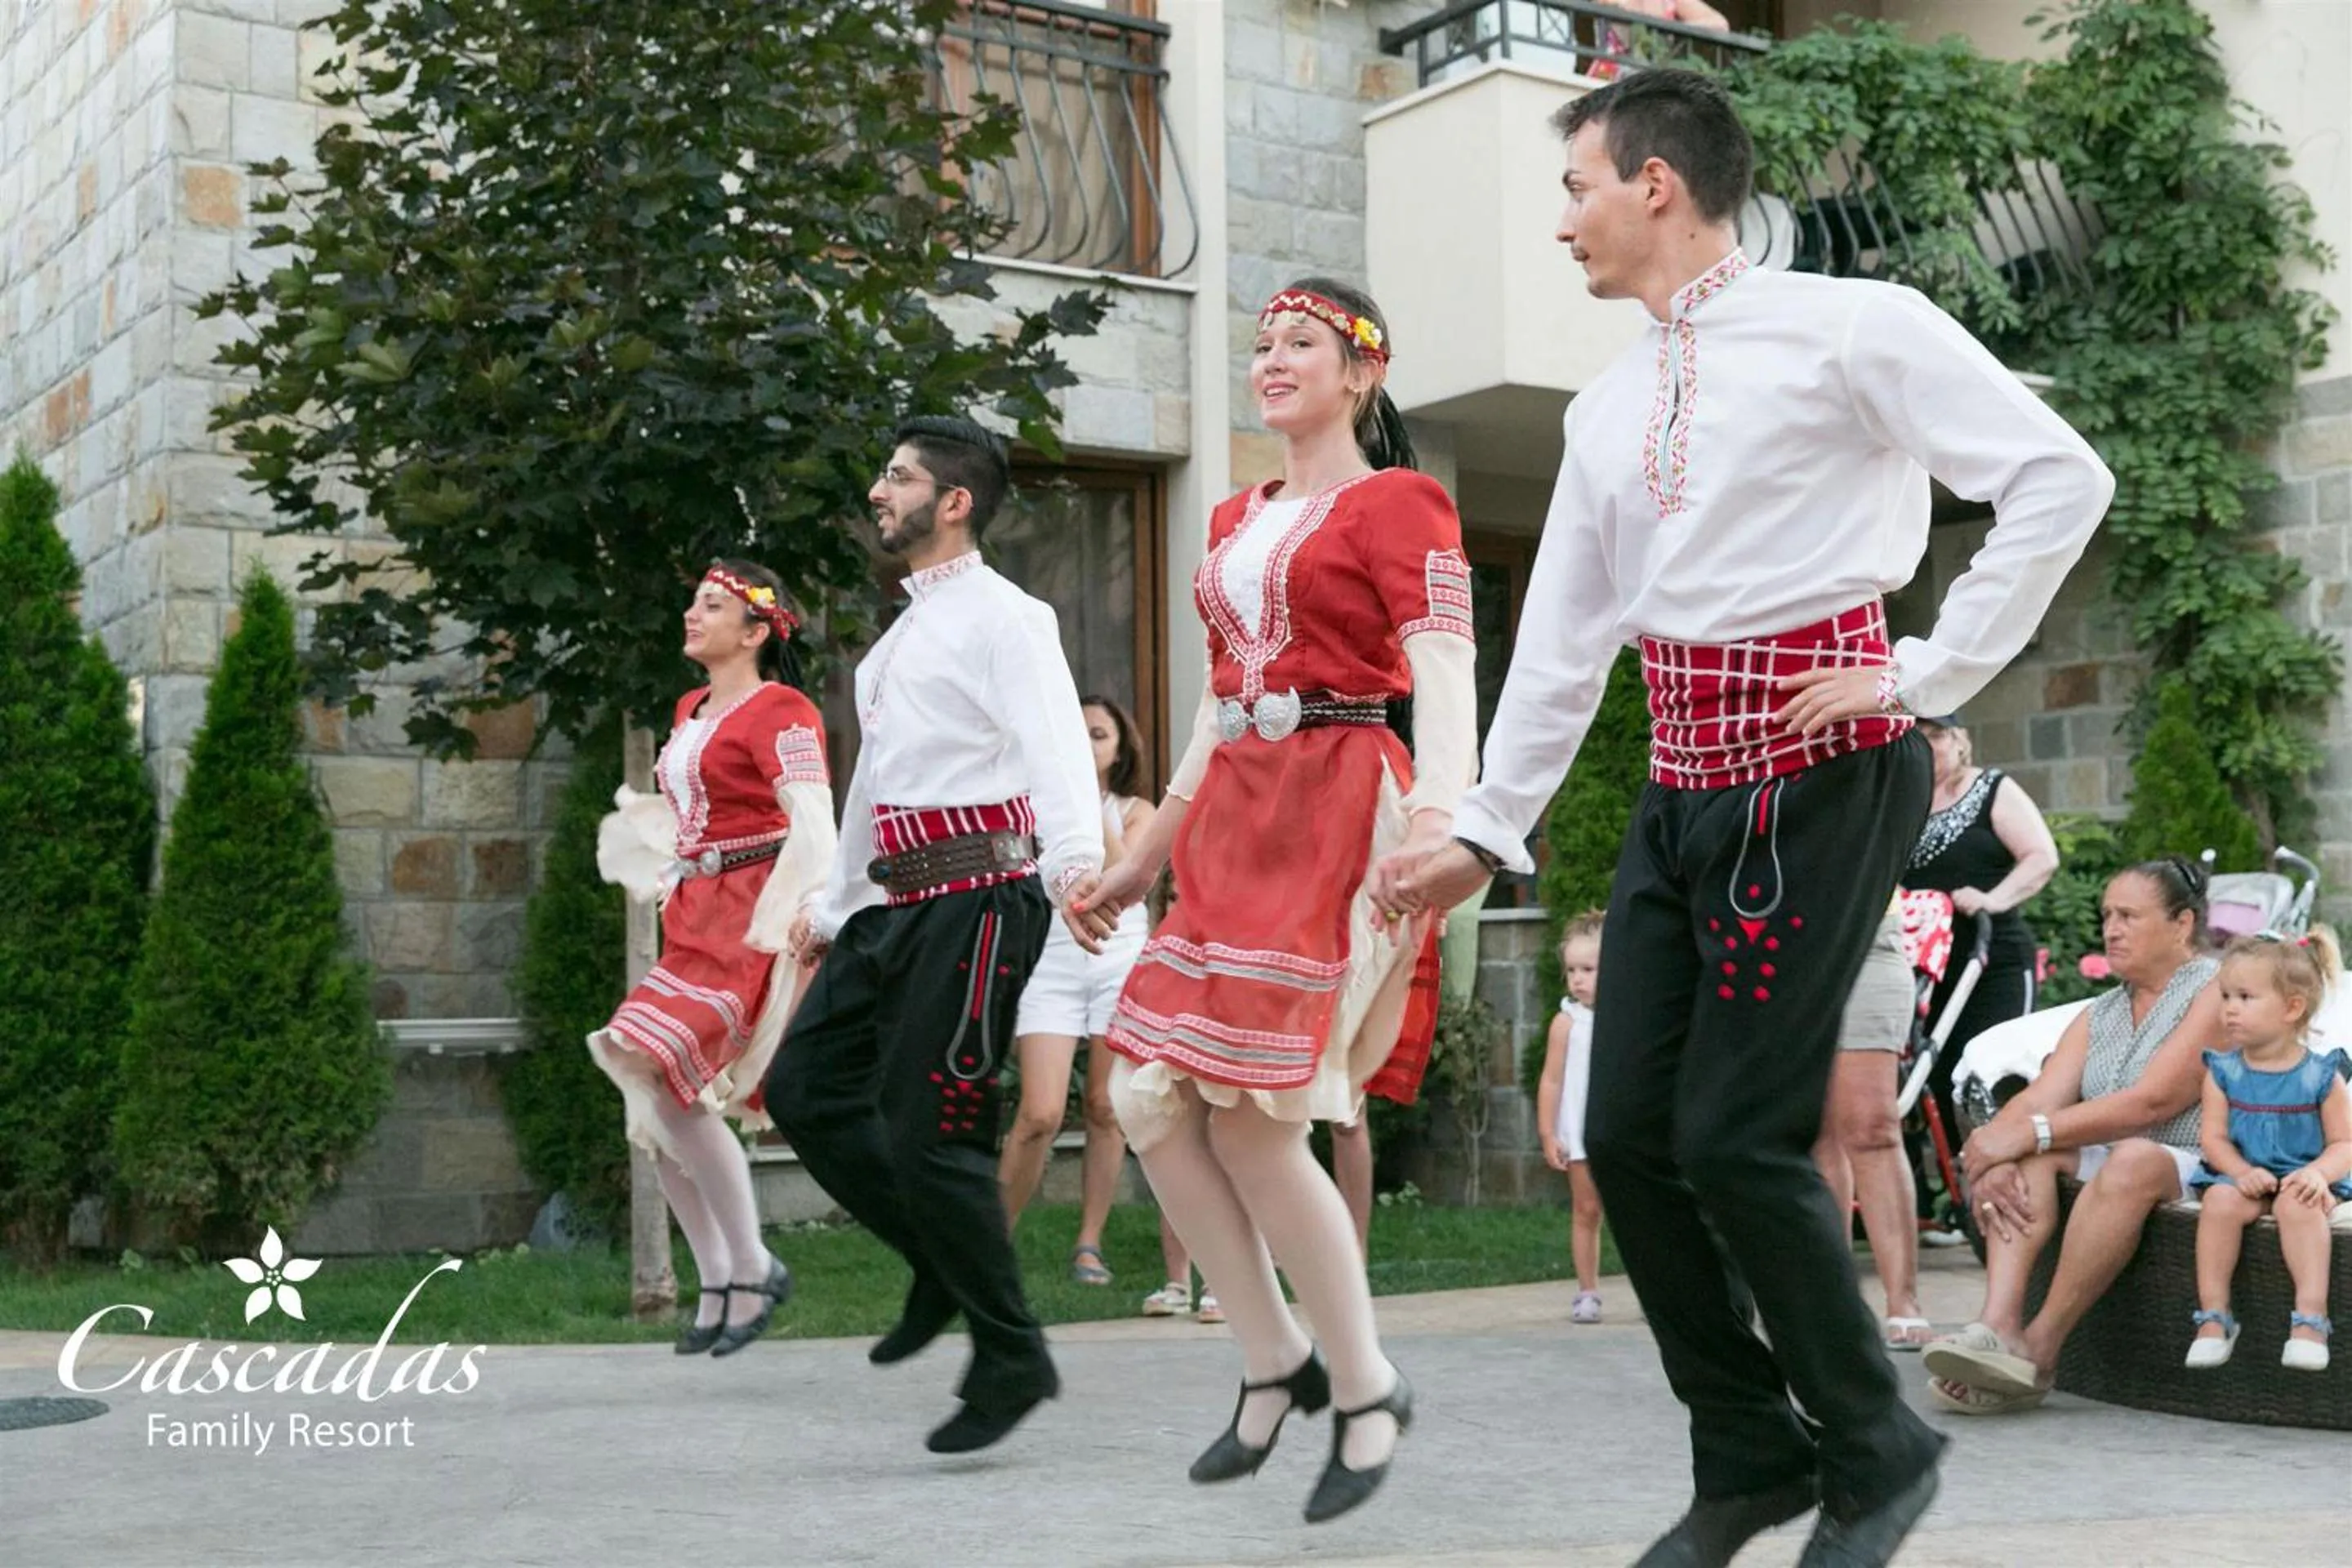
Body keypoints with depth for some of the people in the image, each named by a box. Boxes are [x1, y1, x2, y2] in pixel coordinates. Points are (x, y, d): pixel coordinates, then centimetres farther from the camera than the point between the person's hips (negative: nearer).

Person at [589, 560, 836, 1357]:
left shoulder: (779, 711, -8)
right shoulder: (691, 711, 17)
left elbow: (813, 824, -18)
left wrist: (799, 924, -25)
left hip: (750, 917, -9)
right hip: (695, 920, 9)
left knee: (666, 1077, -19)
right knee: (654, 1100, 4)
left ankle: (753, 1268, -5)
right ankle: (716, 1287, 17)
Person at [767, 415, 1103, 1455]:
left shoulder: (1000, 617, -7)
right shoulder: (902, 636, 22)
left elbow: (1056, 741, -24)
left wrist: (1077, 859, -42)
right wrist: (833, 908, 34)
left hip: (977, 900, -9)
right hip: (898, 904, 9)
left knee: (924, 1131, -10)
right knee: (806, 1089, 6)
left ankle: (1011, 1359, 5)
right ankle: (944, 1266, 19)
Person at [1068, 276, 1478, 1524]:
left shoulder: (1398, 504, -2)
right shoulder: (1236, 521, 21)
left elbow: (1443, 680, -14)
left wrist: (1439, 828, -30)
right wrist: (1143, 859, 22)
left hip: (1338, 812, -8)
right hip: (1233, 817, 8)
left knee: (1255, 1120, -12)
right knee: (1149, 1098, -2)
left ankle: (1366, 1391, 7)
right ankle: (1276, 1362, 13)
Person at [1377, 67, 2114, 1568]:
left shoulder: (1850, 328, -6)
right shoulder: (1612, 405, 15)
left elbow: (2061, 481, -11)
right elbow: (1565, 635, 18)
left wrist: (1928, 673, -13)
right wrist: (1489, 829, 17)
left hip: (1823, 771, -7)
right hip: (1684, 784, 8)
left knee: (1737, 1137, -9)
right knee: (1629, 1133, 5)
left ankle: (1875, 1448, 14)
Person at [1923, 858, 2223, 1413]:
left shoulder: (2219, 991, -5)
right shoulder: (2097, 1017, 17)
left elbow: (2152, 1101, -19)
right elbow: (2039, 1098, 1)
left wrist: (2028, 1133, -23)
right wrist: (1992, 1156, -22)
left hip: (2195, 1176, -7)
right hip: (2104, 1169, 7)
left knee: (2131, 1159, -35)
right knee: (2024, 1153, -17)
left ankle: (2040, 1347, -30)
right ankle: (2000, 1325, -35)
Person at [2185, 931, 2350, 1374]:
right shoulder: (2223, 1072, 3)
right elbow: (2214, 1137, -1)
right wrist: (2244, 1172, -19)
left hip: (2301, 1180, -2)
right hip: (2241, 1176, 2)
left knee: (2298, 1204, -35)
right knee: (2220, 1199, -31)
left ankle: (2311, 1316, -32)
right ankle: (2213, 1316, -24)